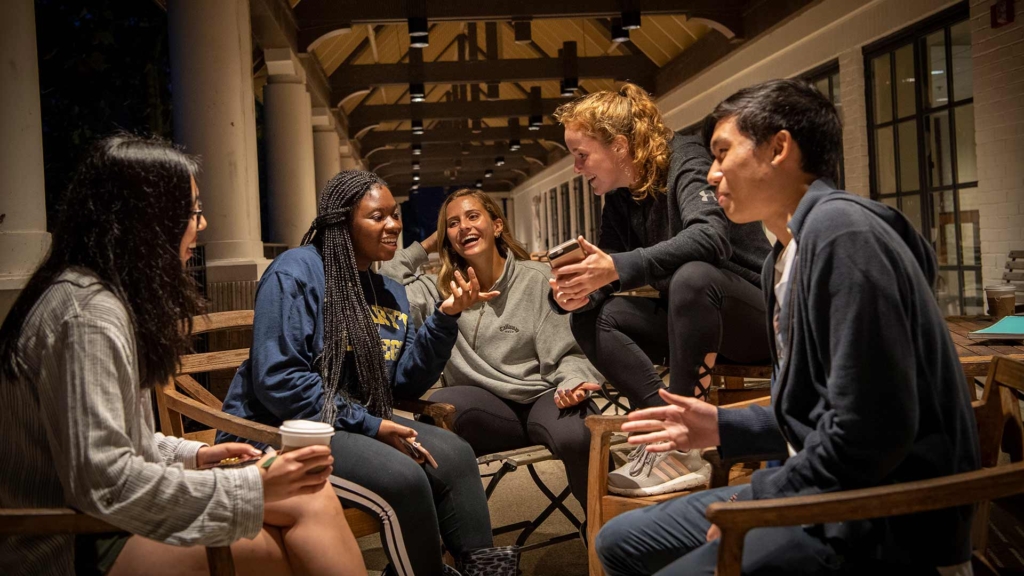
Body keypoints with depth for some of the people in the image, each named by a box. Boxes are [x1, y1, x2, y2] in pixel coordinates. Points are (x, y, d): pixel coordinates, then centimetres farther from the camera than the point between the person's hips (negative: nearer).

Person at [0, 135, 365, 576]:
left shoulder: (109, 296, 12)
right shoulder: (88, 312, -20)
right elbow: (103, 483, -26)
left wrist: (194, 455, 6)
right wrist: (254, 487, -24)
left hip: (104, 517, 9)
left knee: (313, 498, -8)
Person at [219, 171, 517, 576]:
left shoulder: (391, 293, 11)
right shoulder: (296, 272, -12)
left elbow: (406, 382, 4)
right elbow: (276, 380, -20)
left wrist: (445, 318, -9)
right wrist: (369, 425, -21)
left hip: (357, 423, 7)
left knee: (454, 454, -13)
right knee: (402, 478, -27)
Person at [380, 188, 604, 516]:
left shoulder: (537, 278, 4)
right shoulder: (442, 289, 11)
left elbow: (566, 353, 1)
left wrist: (573, 382, -22)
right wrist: (425, 246, 8)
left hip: (544, 396, -1)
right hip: (486, 405, 1)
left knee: (577, 437, -35)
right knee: (439, 410, -33)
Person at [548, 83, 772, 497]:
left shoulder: (685, 159, -16)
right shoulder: (620, 198, 6)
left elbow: (712, 235, -34)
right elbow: (607, 269, 3)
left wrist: (619, 267, -41)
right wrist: (581, 293, -21)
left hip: (754, 314, -7)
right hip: (693, 320, 7)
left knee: (692, 276, -37)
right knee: (589, 319, -9)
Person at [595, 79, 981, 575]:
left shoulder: (840, 229, -17)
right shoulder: (785, 255, 14)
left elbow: (869, 431, -24)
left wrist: (752, 502, -14)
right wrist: (723, 428, 12)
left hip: (889, 519, -10)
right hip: (819, 489, 10)